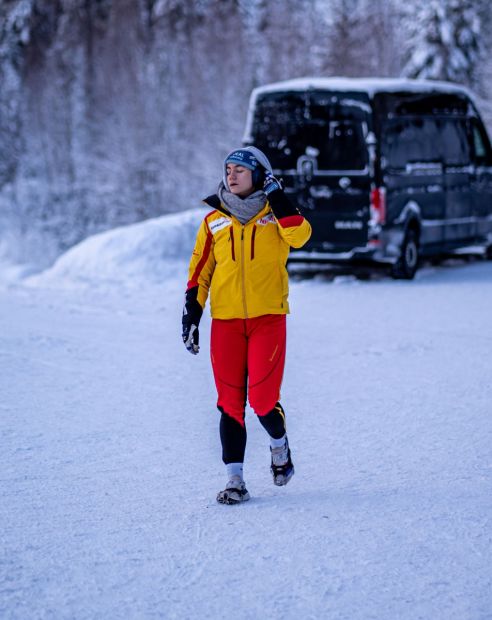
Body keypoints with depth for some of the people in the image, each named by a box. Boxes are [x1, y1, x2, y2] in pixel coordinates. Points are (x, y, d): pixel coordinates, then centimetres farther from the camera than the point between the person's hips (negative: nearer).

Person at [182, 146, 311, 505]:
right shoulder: (214, 221, 11)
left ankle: (279, 444, 22)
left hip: (268, 318, -2)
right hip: (225, 321, 2)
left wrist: (276, 195, -14)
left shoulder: (275, 215, 4)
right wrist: (191, 314, 5)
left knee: (262, 399, -10)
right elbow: (200, 271, 13)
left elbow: (300, 236, -17)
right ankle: (235, 480, 4)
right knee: (230, 402, -1)